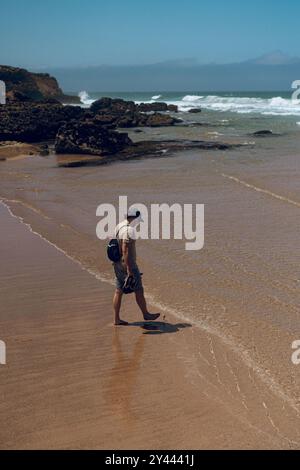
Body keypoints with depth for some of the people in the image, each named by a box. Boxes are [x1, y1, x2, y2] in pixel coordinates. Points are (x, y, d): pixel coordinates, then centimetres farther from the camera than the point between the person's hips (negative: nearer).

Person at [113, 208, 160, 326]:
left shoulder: (119, 226, 11)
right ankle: (146, 315, 20)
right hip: (128, 264, -10)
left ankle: (117, 319, 13)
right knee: (138, 290, 5)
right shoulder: (128, 230, -21)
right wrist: (129, 271, -27)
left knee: (119, 291, 10)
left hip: (118, 264, 10)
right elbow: (126, 251, -27)